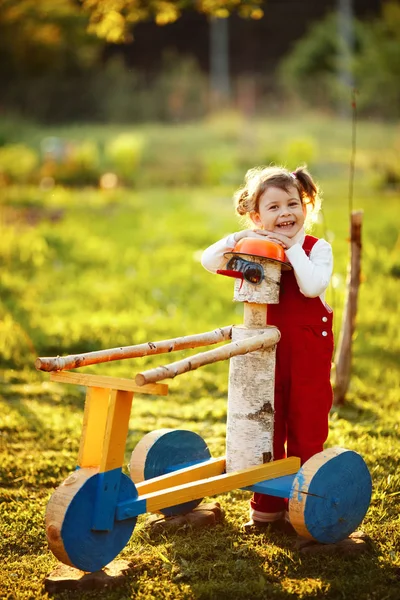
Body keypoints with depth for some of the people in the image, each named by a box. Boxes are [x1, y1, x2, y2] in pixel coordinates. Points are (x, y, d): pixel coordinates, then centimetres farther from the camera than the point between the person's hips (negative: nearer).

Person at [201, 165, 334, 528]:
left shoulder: (316, 249, -5)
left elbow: (313, 286, -23)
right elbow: (208, 262, -6)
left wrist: (293, 250, -20)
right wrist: (238, 239, -18)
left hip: (308, 351, -3)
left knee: (306, 427, 4)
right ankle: (267, 504, 20)